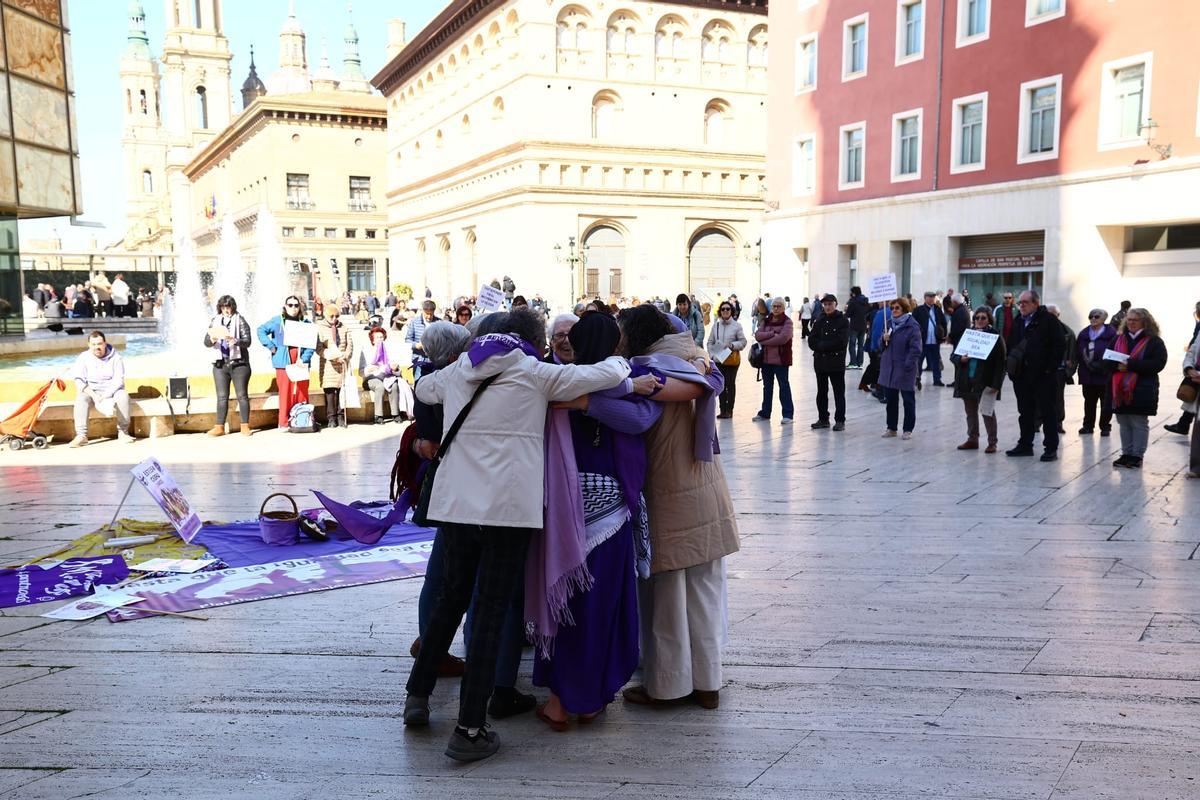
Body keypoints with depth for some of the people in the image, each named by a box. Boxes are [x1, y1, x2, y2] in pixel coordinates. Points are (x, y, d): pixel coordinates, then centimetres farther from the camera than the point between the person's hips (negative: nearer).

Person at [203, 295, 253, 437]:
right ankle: (219, 427, 4)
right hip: (220, 364, 3)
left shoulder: (240, 320, 2)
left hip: (238, 363, -3)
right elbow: (206, 342, 6)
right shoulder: (214, 321, 12)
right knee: (222, 396, 4)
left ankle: (245, 426, 0)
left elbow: (247, 341, -7)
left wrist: (235, 341, -26)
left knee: (242, 395, -3)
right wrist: (212, 340, -16)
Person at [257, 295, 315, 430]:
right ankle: (284, 423, 2)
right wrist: (271, 347, -3)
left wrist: (304, 359, -9)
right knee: (285, 392, -3)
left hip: (301, 363, 2)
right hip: (284, 363, -2)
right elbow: (261, 330, 5)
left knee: (302, 392, 3)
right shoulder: (277, 321, 5)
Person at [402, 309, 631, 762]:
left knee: (451, 598, 21)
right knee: (491, 614, 0)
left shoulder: (457, 373, 16)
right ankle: (469, 730, 2)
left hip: (454, 503, 5)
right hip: (507, 506, -5)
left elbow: (423, 389, 37)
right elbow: (608, 374, -1)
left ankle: (417, 695, 28)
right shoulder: (535, 374, 1)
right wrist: (619, 360, 22)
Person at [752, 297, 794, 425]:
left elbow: (783, 338, -21)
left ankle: (788, 414, 3)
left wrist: (764, 340, -14)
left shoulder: (787, 321, -6)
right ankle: (765, 413, 23)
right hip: (766, 358, 6)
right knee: (767, 386, 14)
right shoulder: (766, 321, 11)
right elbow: (757, 335, -3)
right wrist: (772, 333, -17)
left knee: (784, 385, 0)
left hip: (781, 359, -6)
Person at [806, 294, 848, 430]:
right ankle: (823, 419, 20)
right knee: (821, 392, 11)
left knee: (839, 392, 1)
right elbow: (812, 341, 1)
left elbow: (842, 342, -13)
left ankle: (840, 420, 7)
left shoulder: (843, 320, -3)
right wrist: (825, 346, -14)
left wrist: (822, 345, -11)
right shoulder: (819, 321, 8)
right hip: (820, 362, 4)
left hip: (837, 362, -4)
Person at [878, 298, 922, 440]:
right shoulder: (890, 323, 11)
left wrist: (909, 365, -22)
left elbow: (915, 349, -15)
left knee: (908, 400, 5)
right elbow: (882, 345, 17)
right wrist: (884, 340, -6)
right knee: (890, 399, 13)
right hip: (889, 367, 6)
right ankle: (891, 427, 23)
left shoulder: (912, 326, -11)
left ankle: (908, 429, 13)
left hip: (905, 369, -6)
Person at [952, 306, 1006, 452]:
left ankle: (992, 442, 8)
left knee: (987, 412, -2)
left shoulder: (995, 336, -4)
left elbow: (1001, 362, -8)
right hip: (966, 381, 5)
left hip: (985, 382, -5)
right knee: (970, 411, 12)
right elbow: (953, 355, 11)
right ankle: (972, 440, 23)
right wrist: (960, 359, -13)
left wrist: (996, 384, -15)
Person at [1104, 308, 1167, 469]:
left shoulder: (1154, 341, -3)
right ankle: (1126, 454, 19)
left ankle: (1137, 456, 10)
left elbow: (1158, 364, -14)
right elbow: (1107, 361, 11)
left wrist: (1131, 365, -21)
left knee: (1139, 424, 2)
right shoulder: (1118, 339, 13)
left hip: (1141, 391, -5)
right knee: (1124, 424, 10)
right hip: (1120, 389, 5)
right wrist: (1117, 366, -13)